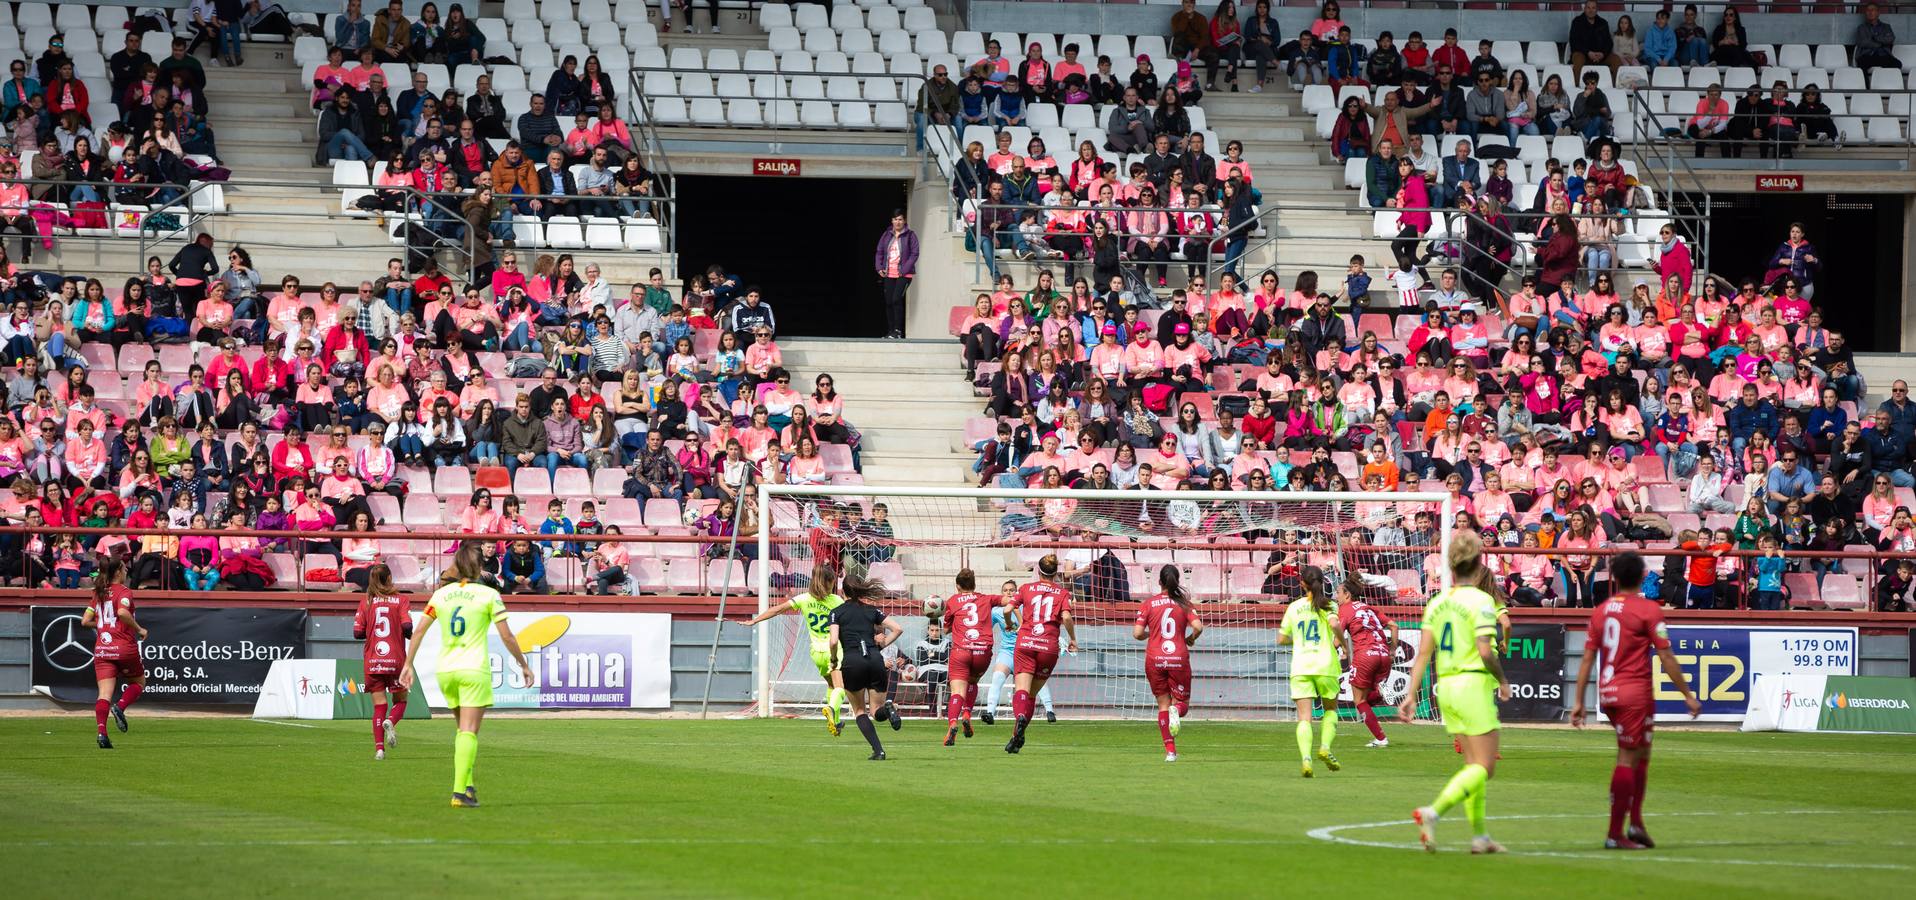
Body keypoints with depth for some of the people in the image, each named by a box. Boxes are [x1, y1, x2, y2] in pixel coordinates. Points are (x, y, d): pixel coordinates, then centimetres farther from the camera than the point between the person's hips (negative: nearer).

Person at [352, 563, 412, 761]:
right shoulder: (399, 600, -2)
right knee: (400, 700, 14)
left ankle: (379, 748, -6)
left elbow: (357, 633, 0)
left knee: (379, 705, 5)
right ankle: (391, 722, -19)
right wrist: (411, 637, 10)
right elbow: (407, 627, -13)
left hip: (372, 661, 1)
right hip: (396, 659, -1)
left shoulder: (366, 602, 3)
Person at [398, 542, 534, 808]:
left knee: (463, 730, 19)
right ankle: (460, 791, -14)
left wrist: (408, 665, 12)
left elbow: (419, 630, 6)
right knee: (469, 733, -5)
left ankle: (468, 785, 14)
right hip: (474, 671, -4)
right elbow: (507, 637, -5)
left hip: (445, 670, 4)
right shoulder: (488, 595, -5)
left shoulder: (441, 594, 7)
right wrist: (523, 665, 7)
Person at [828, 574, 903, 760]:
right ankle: (888, 708, -26)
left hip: (852, 661, -2)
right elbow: (898, 629, 12)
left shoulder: (837, 612, 7)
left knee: (859, 710, 14)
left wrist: (834, 660, 11)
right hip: (875, 659, 2)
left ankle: (878, 750, -3)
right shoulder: (871, 610, 16)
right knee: (876, 708, 13)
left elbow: (834, 641, -6)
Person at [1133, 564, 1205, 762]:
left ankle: (1170, 750, 0)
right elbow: (1198, 627, -10)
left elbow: (1137, 633, -5)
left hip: (1155, 659, 0)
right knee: (1182, 702, 12)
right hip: (1179, 659, 0)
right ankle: (1176, 710, -27)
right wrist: (1190, 639, 10)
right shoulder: (1184, 604, 2)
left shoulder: (1148, 605, 1)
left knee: (1163, 704, 11)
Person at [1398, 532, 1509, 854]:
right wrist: (1503, 680, -2)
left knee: (1474, 765, 15)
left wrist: (1411, 694, 6)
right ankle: (1433, 812, -24)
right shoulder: (1480, 600, -10)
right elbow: (1485, 651, -18)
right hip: (1474, 684, -7)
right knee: (1484, 767, -6)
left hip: (1446, 686, 7)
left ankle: (1480, 836, 14)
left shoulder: (1437, 602, 9)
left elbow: (1423, 652, 6)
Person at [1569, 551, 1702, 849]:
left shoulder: (1601, 611, 8)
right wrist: (1688, 695, -2)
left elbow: (1587, 659, 8)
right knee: (1628, 760, -3)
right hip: (1635, 692, -6)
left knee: (1641, 754, 19)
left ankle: (1635, 822, 14)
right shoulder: (1648, 609, -8)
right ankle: (1615, 834, -4)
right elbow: (1667, 659, -9)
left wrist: (1578, 701, 11)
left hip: (1607, 692, 6)